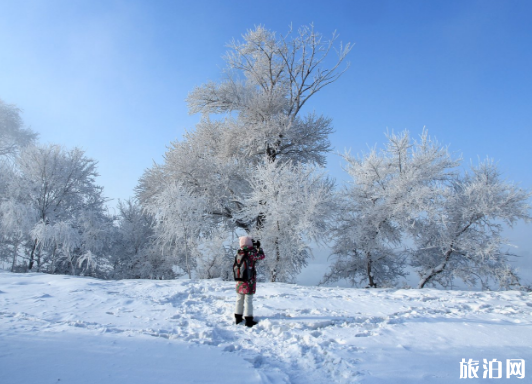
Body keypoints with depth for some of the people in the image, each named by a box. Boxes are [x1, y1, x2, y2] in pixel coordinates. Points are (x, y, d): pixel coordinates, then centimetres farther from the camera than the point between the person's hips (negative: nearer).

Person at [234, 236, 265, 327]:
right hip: (249, 280, -6)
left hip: (240, 280, 6)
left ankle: (238, 318, 27)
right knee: (248, 300, 1)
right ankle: (248, 320, 8)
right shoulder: (251, 253, -17)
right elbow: (262, 256, -5)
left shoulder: (239, 253, 1)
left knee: (239, 299, 16)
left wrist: (254, 247, 15)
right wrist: (259, 247, 8)